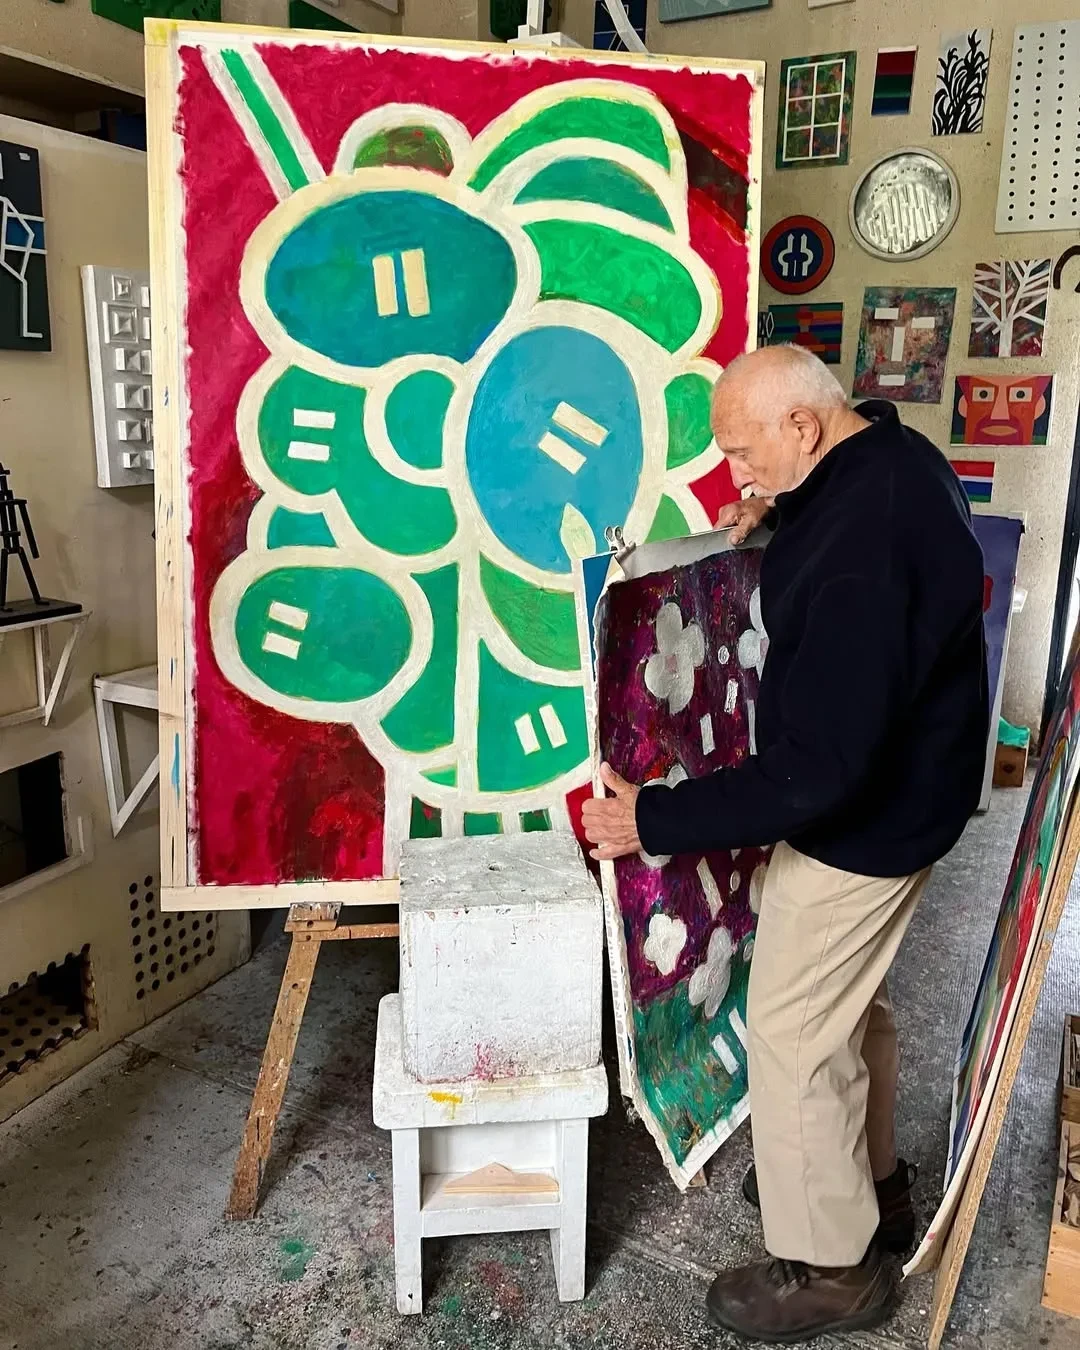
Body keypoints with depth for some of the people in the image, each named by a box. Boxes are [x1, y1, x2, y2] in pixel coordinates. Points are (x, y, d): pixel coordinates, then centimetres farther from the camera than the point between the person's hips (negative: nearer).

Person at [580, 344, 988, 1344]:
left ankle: (830, 1268, 26)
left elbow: (817, 769, -33)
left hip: (861, 822, -10)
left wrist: (654, 819, -26)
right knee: (851, 998, 25)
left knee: (790, 1033, 5)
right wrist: (773, 511, 3)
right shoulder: (893, 455, -3)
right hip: (896, 781, 10)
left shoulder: (862, 555, -34)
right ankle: (871, 1182, 47)